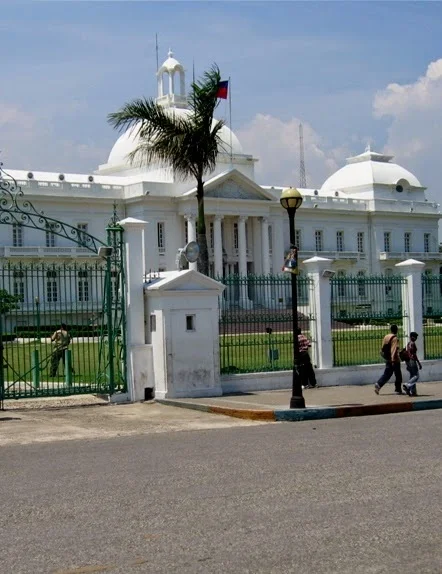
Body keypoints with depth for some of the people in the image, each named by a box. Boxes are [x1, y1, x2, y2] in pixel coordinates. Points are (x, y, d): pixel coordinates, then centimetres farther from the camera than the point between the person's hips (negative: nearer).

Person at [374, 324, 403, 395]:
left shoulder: (386, 337, 9)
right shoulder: (395, 338, -14)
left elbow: (383, 348, 13)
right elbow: (394, 349, -21)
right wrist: (393, 360, -23)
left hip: (387, 359, 7)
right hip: (395, 360, -7)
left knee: (387, 374, 9)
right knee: (398, 375, 6)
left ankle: (378, 384, -10)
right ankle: (398, 390, 11)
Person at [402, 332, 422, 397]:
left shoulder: (408, 343, 14)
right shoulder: (412, 343, -13)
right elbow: (414, 354, -18)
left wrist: (407, 365, 22)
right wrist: (419, 363, -16)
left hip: (408, 361, 9)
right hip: (412, 361, -9)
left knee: (412, 376, 11)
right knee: (416, 376, -5)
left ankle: (413, 392, 10)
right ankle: (406, 385, -20)